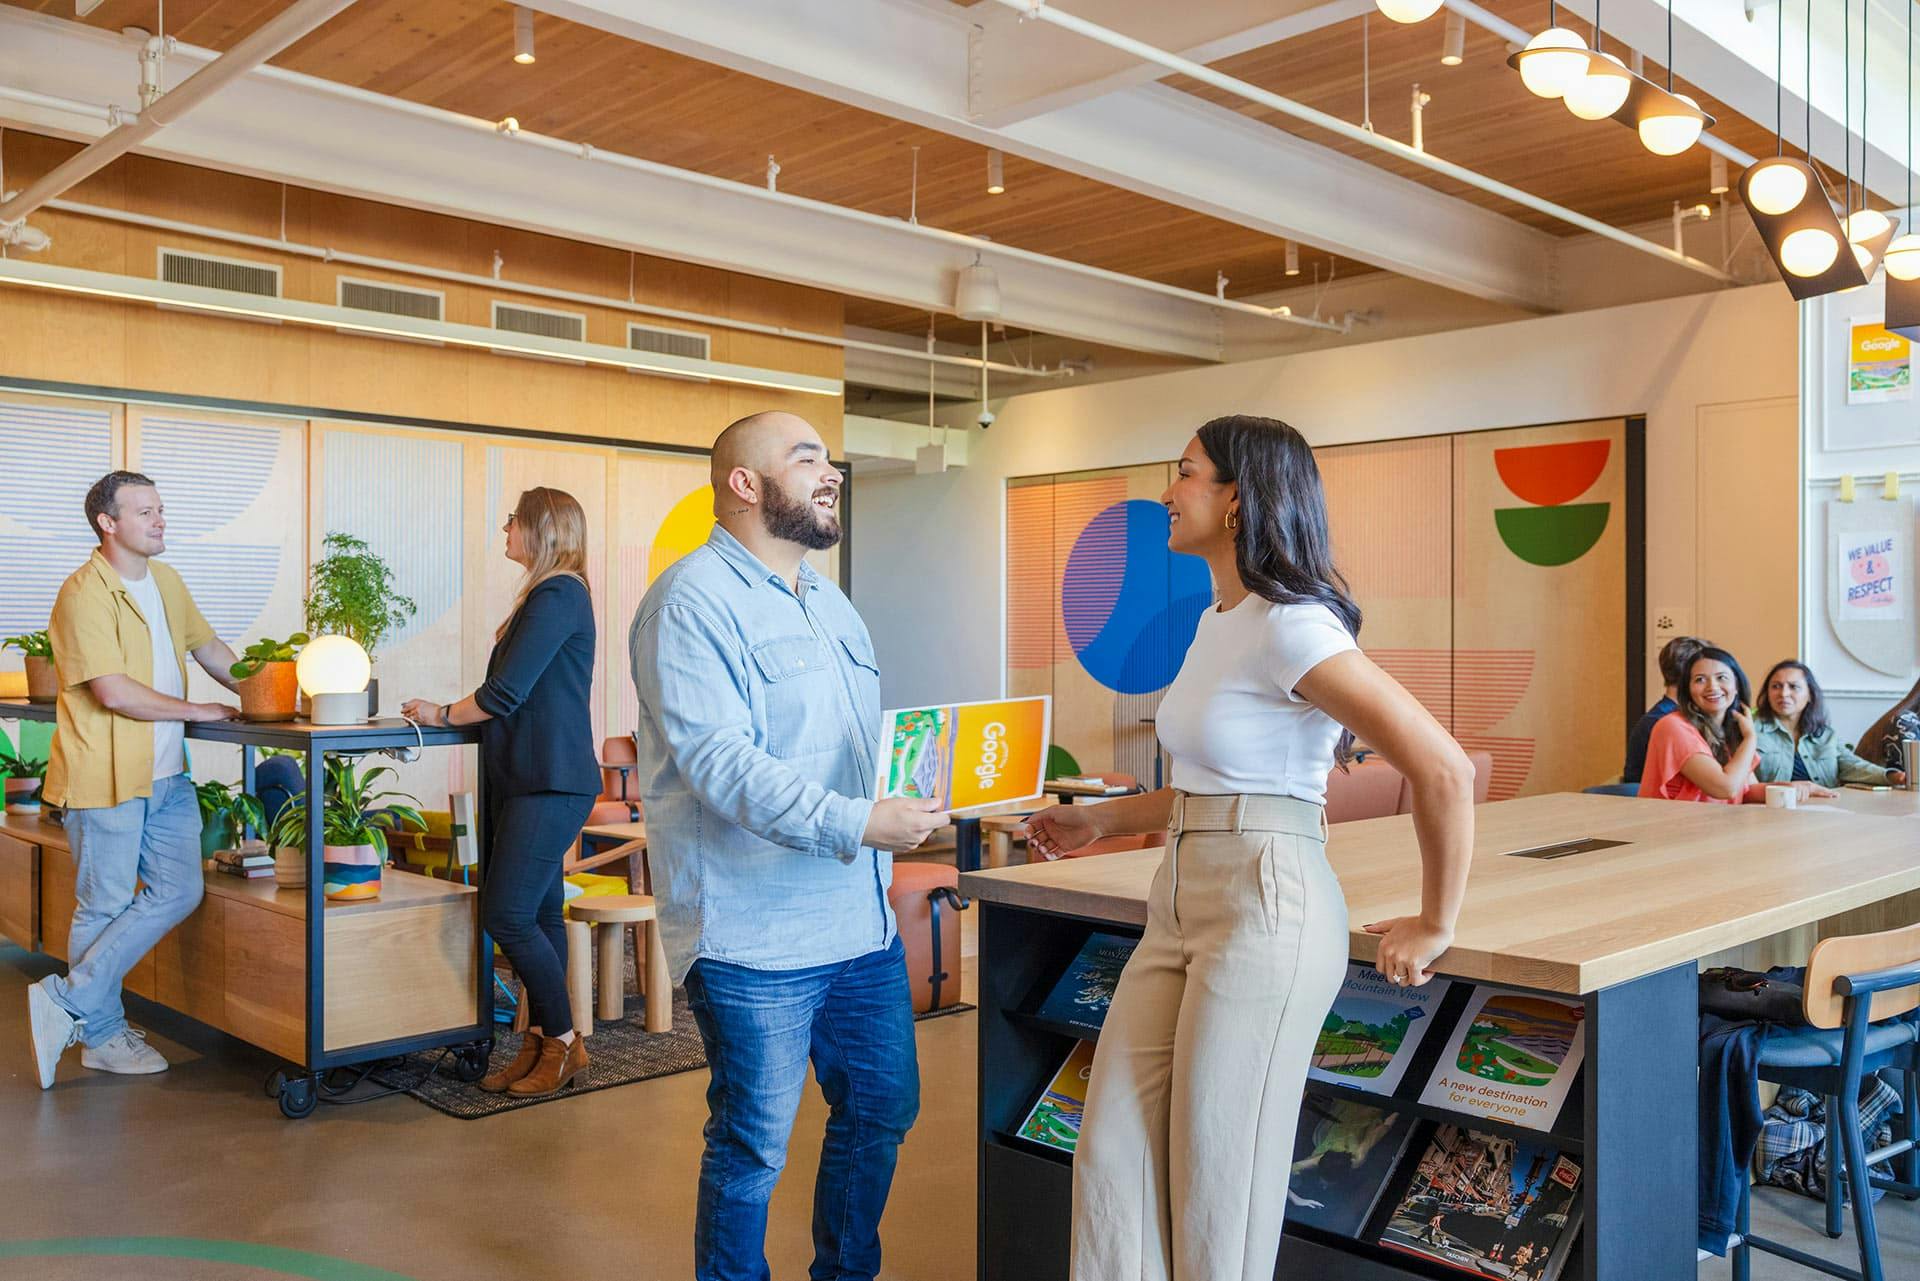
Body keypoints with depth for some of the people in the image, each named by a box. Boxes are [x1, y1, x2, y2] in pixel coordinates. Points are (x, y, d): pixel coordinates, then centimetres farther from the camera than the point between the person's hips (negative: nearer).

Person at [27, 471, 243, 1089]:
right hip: (106, 776, -8)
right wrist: (203, 711, -15)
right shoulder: (85, 593, -16)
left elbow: (207, 647, 23)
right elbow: (114, 692, -22)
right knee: (106, 908, 3)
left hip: (166, 774, 8)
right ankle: (101, 1034, 18)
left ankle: (68, 1003, 14)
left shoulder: (165, 581, 11)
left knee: (178, 892, 5)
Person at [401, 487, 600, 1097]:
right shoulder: (548, 595, 18)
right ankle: (541, 1043, 15)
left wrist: (443, 714, -1)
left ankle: (563, 1041, 3)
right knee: (538, 915, 10)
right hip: (526, 778, 10)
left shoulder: (558, 596, -14)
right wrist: (451, 713, 15)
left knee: (507, 914, -10)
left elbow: (505, 694, -16)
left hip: (550, 783, -10)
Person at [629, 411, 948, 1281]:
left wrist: (913, 801, 7)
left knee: (883, 1110, 17)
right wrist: (854, 823, -30)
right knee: (753, 1147, 3)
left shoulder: (830, 603, 16)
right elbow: (717, 757, -23)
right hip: (756, 938, -8)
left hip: (863, 921, 9)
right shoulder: (694, 600, -12)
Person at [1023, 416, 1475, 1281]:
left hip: (1266, 914, -9)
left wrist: (1436, 926, -13)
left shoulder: (1288, 627, -17)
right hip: (1183, 905, 9)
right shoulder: (1218, 622, 12)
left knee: (1217, 1187, 5)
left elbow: (1443, 770, -22)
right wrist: (1099, 823, 19)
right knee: (1112, 1161, 11)